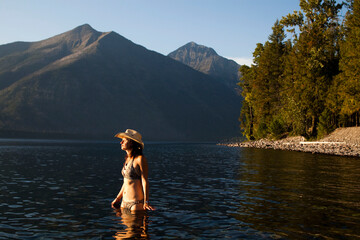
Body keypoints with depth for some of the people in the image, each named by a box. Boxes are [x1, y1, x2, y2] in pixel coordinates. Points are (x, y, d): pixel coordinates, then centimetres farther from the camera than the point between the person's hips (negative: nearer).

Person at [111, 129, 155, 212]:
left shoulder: (140, 159, -12)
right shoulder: (127, 158, 11)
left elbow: (145, 181, -15)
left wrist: (146, 202, -22)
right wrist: (118, 198, 22)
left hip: (137, 202, -8)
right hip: (124, 202, 8)